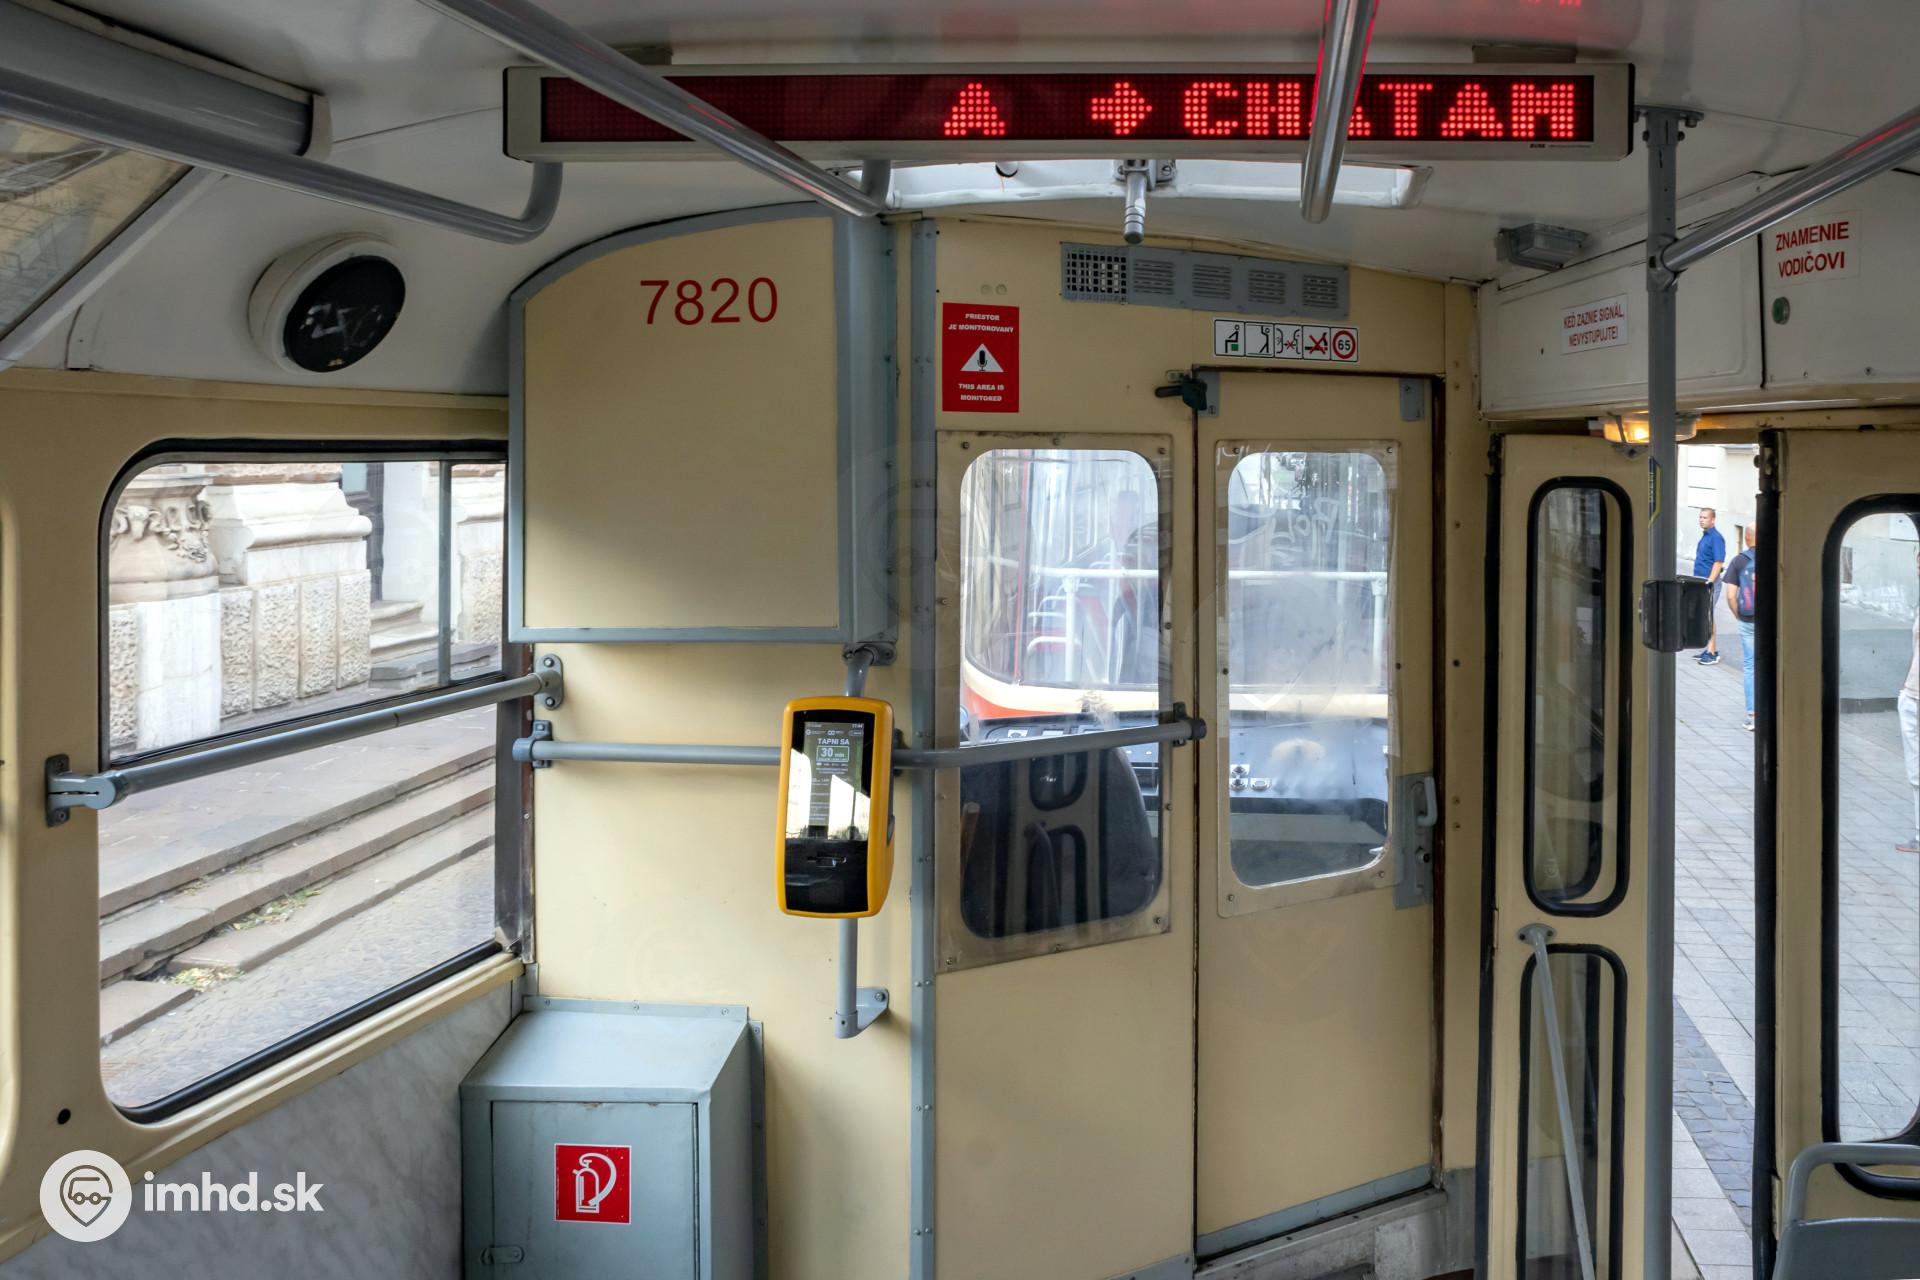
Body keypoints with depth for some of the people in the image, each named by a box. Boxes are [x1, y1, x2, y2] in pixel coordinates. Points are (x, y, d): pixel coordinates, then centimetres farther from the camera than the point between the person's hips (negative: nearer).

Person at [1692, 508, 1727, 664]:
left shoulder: (1716, 538, -14)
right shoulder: (1704, 537, 15)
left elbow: (1718, 562, -19)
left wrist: (1710, 582, -24)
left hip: (1709, 583, -9)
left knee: (1708, 617, -8)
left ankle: (1713, 653, -5)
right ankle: (1709, 650, 19)